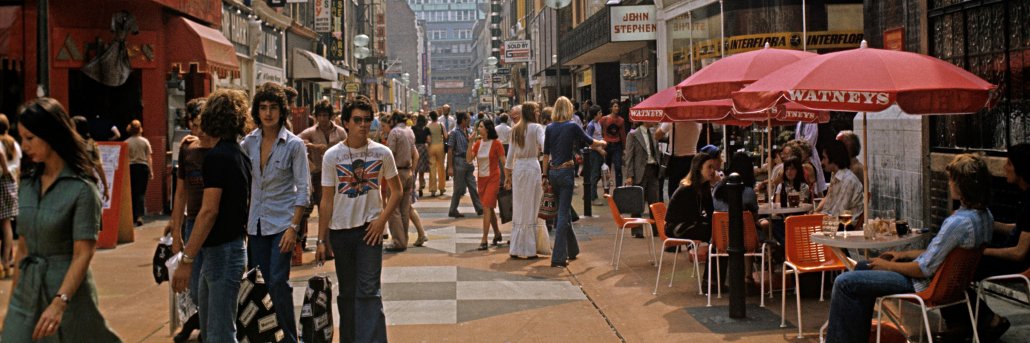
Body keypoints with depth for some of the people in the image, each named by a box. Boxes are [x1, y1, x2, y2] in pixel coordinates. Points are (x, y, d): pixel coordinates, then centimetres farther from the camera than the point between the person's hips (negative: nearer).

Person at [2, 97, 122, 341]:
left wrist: (59, 303, -24)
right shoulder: (27, 184, 7)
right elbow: (23, 245, 12)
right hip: (27, 292, 5)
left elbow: (83, 254, -16)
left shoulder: (82, 188, -13)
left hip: (68, 288, -5)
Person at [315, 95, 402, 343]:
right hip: (340, 230, 1)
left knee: (369, 292, -7)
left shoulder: (382, 153, -2)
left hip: (370, 229, -1)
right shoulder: (332, 156, -2)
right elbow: (327, 200, 1)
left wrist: (382, 220, -7)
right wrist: (322, 240, 0)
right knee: (347, 292, 13)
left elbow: (397, 191, 7)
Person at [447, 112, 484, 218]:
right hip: (459, 161, -7)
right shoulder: (454, 132, -11)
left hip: (468, 161, 7)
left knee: (473, 187, 9)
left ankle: (479, 208, 13)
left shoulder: (467, 131, 11)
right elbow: (450, 151, -12)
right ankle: (452, 211, 10)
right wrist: (450, 167, -15)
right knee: (459, 188, 0)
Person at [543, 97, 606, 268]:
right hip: (566, 171, -5)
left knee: (564, 211, 19)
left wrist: (546, 176, 11)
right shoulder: (572, 127, -8)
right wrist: (602, 143, 27)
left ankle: (572, 250, 33)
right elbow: (590, 142, 6)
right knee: (563, 213, -3)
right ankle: (558, 257, -6)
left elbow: (546, 154, 5)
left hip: (553, 172, 5)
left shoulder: (549, 128, 3)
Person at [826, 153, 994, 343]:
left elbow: (924, 269, -25)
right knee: (863, 267, 23)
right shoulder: (984, 215, 0)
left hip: (924, 284, -10)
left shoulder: (959, 221, -30)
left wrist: (887, 265, -10)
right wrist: (905, 254, 12)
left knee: (844, 283, -8)